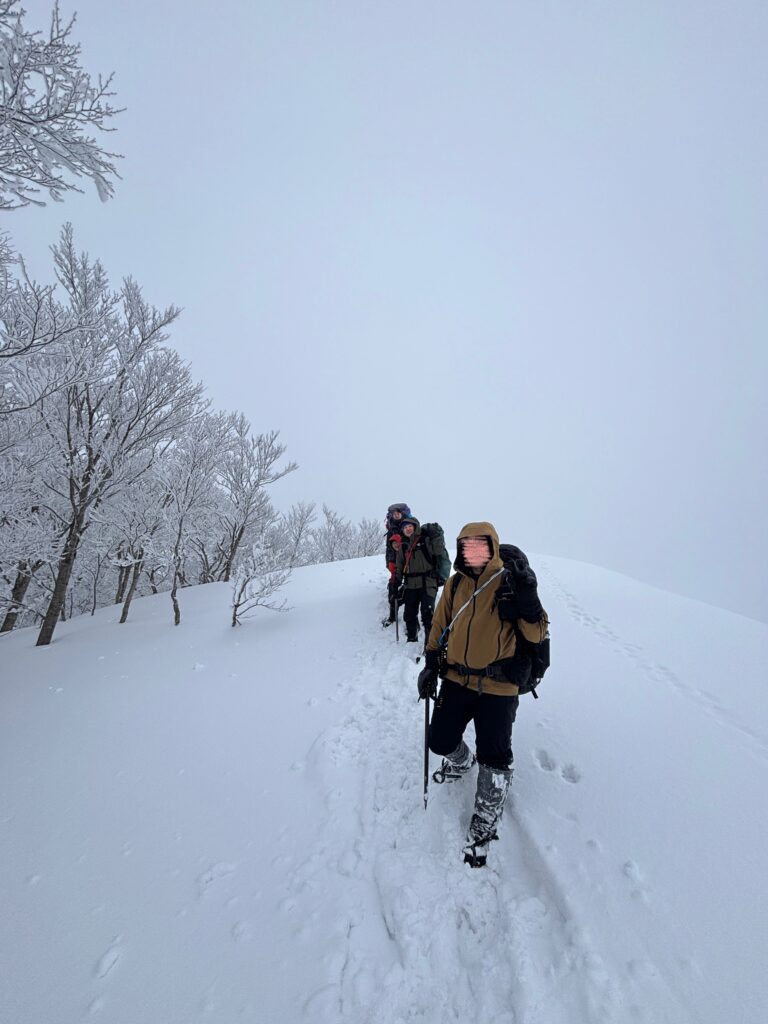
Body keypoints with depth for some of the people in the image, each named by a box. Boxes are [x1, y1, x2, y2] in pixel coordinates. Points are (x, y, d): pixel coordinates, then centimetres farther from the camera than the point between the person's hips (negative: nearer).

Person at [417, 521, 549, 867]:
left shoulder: (510, 582, -11)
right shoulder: (456, 584, 1)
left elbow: (536, 635, -13)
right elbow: (439, 626, 11)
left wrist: (528, 597, -30)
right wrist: (431, 665, 7)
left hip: (498, 686, -4)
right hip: (456, 679, 4)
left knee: (494, 756, 3)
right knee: (441, 740, 12)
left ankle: (486, 820, 31)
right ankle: (461, 761, 49)